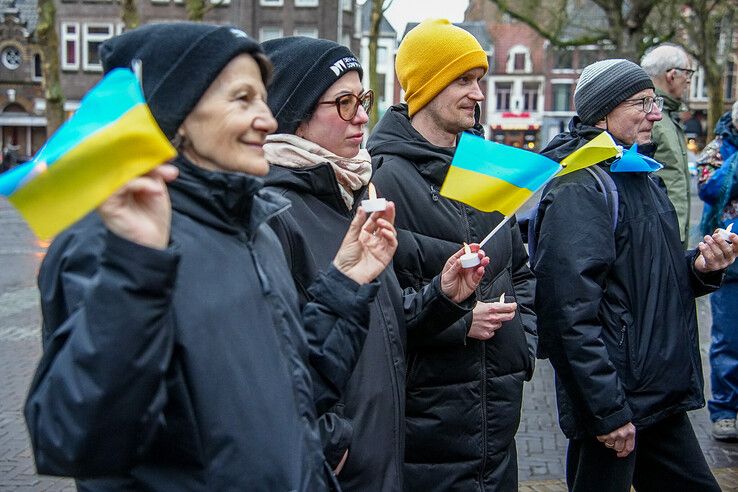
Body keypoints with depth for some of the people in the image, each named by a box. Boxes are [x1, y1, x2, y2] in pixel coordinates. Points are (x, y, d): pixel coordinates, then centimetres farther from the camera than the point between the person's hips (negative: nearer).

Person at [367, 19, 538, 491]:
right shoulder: (383, 175, -14)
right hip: (427, 411, -7)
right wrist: (456, 321, -19)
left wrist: (525, 339, 8)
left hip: (500, 399, 8)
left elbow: (519, 270, 21)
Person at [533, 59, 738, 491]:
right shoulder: (580, 188, -17)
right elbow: (570, 312, -24)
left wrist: (701, 267, 2)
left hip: (662, 397, 9)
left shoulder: (642, 178, 14)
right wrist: (607, 411, -23)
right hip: (618, 404, -9)